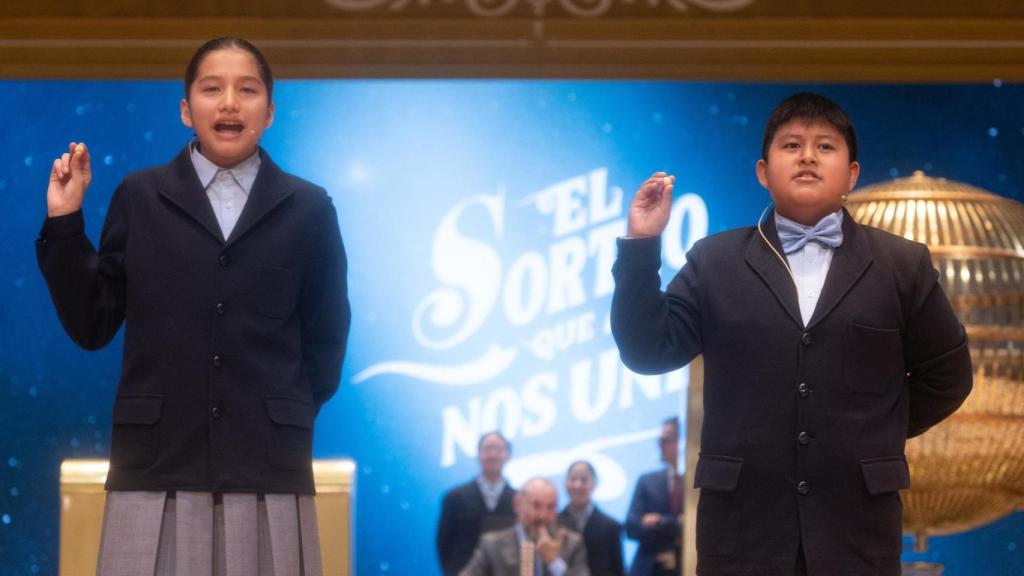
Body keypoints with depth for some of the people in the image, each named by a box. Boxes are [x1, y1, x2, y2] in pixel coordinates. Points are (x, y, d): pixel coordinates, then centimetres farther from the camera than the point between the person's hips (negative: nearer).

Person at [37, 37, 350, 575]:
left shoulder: (308, 208, 9)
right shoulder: (138, 197, 8)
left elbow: (326, 335, 14)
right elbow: (91, 326, 7)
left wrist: (291, 415, 6)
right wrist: (65, 223, 1)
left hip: (269, 471, 0)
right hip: (155, 467, 0)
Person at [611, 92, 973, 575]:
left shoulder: (903, 264, 7)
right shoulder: (715, 262, 7)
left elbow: (946, 374, 13)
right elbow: (649, 351, 2)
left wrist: (878, 436, 10)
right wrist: (640, 246, -5)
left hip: (856, 520, 0)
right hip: (741, 517, 0)